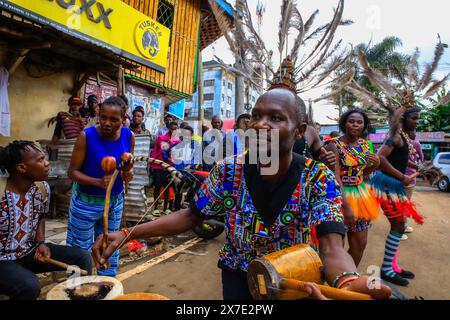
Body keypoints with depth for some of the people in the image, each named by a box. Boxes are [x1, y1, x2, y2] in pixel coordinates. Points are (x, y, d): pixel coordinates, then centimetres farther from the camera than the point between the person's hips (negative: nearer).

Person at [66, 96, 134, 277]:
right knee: (81, 250, 11)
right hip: (86, 201, -3)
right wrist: (98, 182, -30)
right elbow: (72, 171, -15)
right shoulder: (87, 136, -18)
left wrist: (128, 174, -18)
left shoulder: (129, 136, -8)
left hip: (115, 201, 4)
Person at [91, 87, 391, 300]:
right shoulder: (229, 171, -16)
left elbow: (332, 249, -31)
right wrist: (126, 233, -16)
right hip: (238, 279, 1)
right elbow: (190, 216, -7)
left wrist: (351, 282, -56)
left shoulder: (319, 179, -21)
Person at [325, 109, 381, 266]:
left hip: (360, 194, 7)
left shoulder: (364, 144, 7)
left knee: (361, 243, 13)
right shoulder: (335, 144, -14)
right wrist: (346, 207, -25)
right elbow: (335, 178, -20)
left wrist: (375, 165, -4)